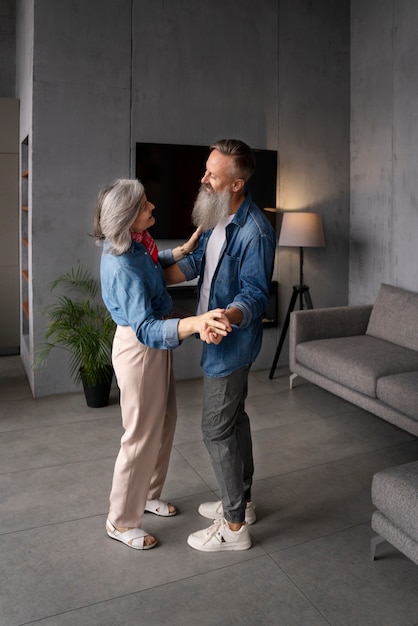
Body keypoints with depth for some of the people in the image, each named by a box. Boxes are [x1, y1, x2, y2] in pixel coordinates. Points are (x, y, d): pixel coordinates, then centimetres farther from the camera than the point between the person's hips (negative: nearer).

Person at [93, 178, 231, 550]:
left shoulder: (135, 243, -1)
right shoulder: (123, 268, -30)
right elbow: (146, 329, -38)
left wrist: (185, 249, 7)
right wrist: (196, 323, -53)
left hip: (154, 346, 10)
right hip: (139, 349, -10)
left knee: (165, 421, 21)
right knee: (142, 435, 4)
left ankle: (148, 494, 42)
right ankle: (122, 521, 24)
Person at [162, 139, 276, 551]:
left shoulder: (255, 231, -24)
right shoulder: (217, 216, 5)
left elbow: (255, 295, -23)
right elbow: (197, 259, 12)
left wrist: (228, 316, -42)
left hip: (232, 343, -10)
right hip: (221, 339, 10)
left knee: (217, 429, -1)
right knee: (234, 419, 19)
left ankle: (234, 527, 16)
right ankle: (241, 501, 38)